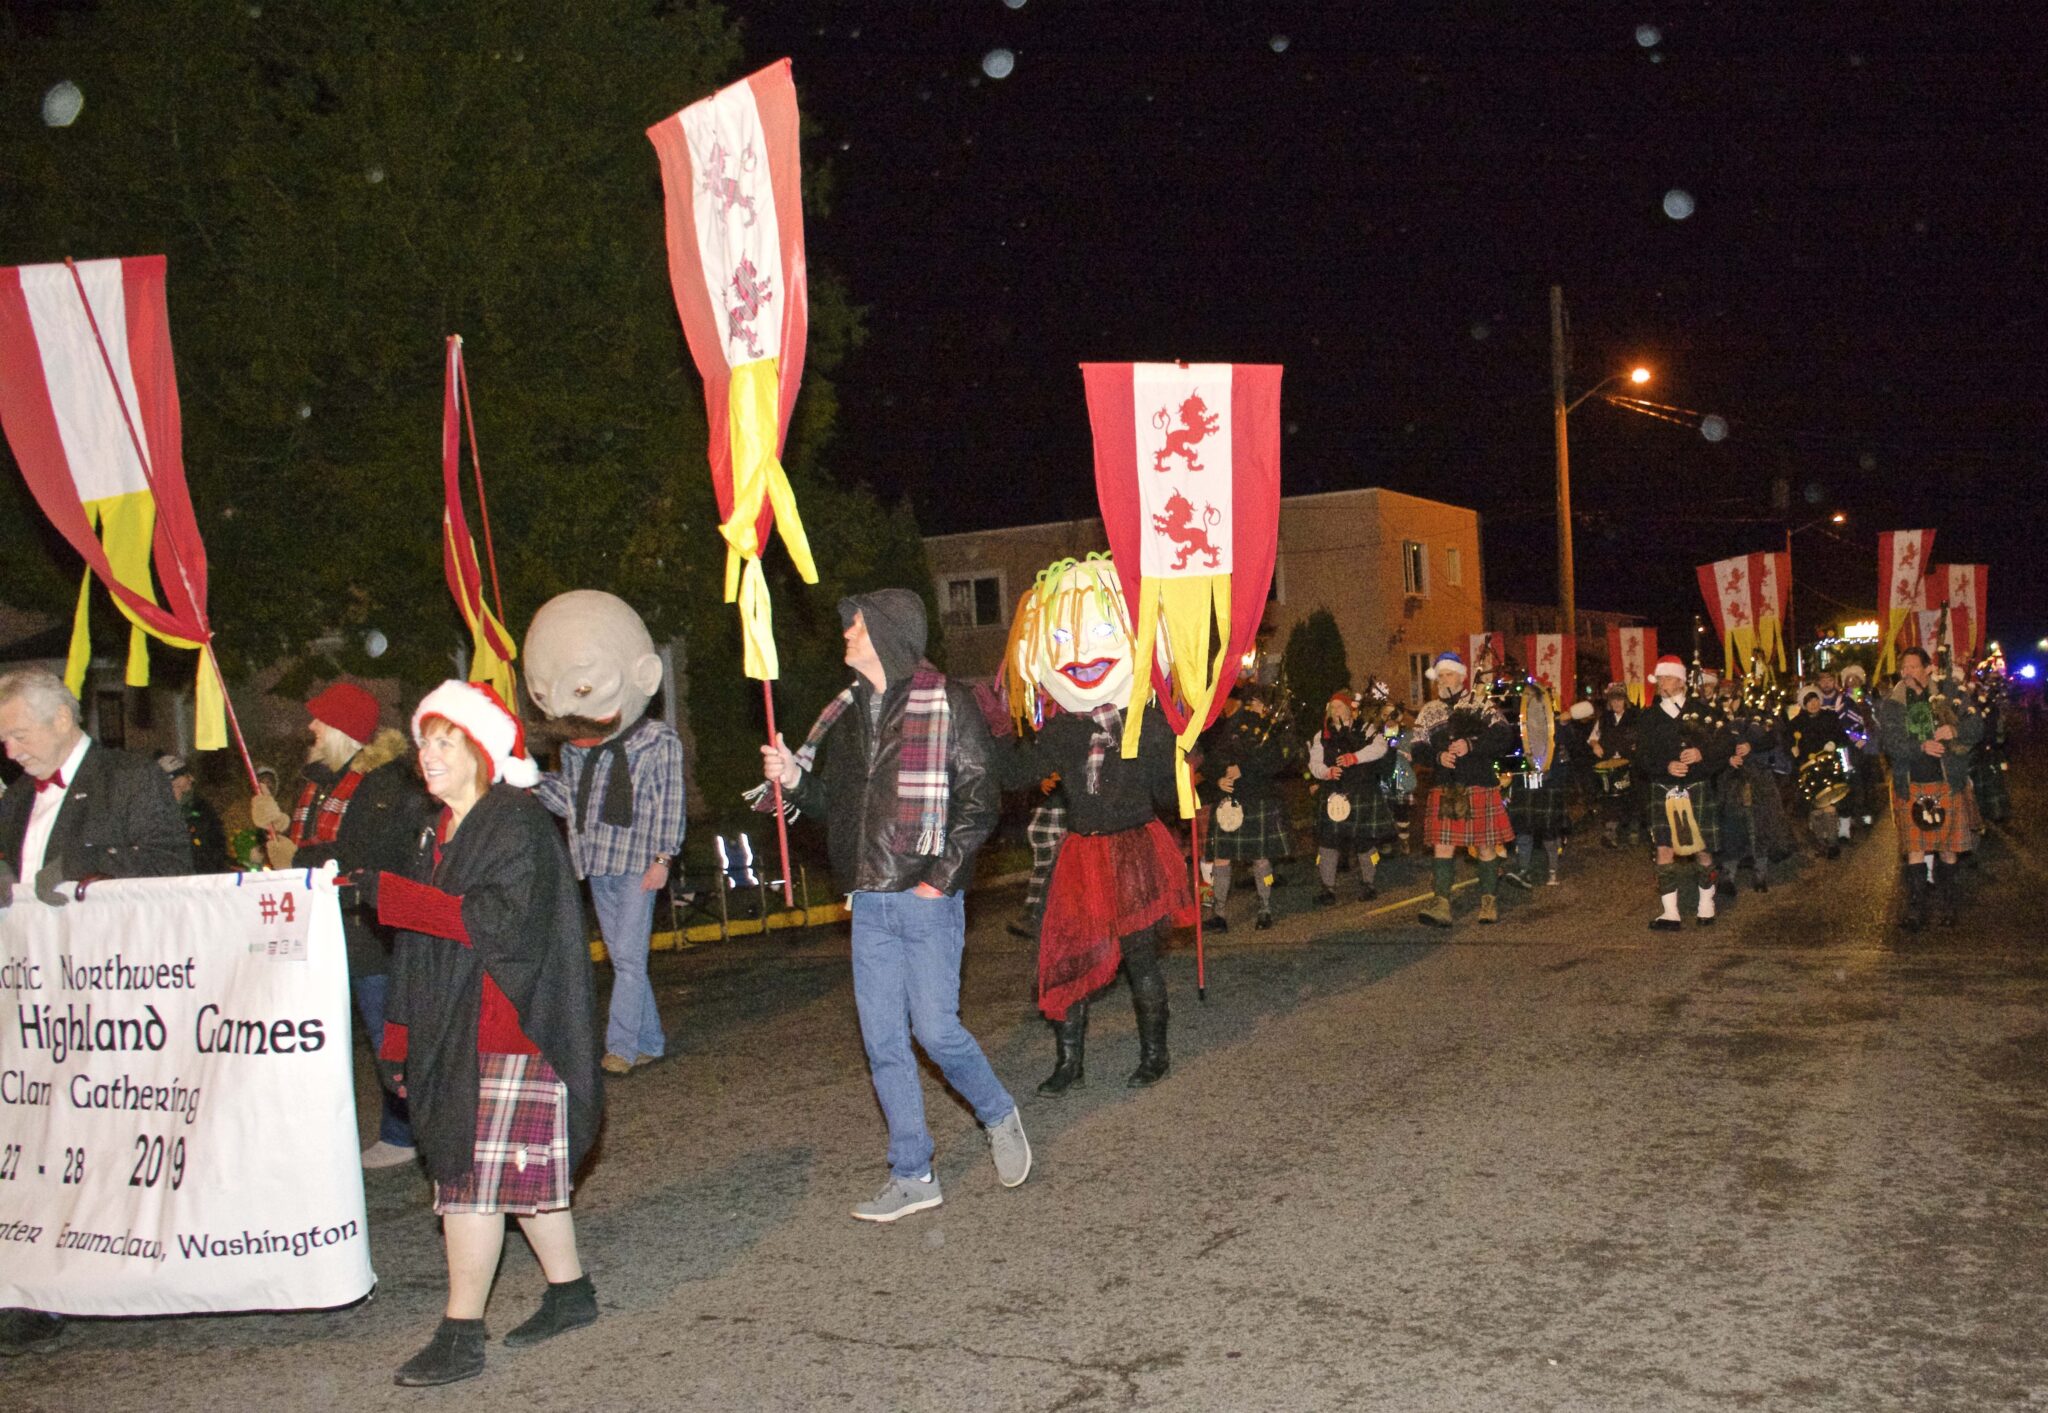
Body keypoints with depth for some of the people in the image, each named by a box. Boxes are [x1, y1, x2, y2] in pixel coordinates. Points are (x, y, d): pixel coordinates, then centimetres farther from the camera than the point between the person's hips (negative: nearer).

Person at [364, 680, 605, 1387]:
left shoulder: (518, 823, -11)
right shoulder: (439, 832, 16)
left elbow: (505, 922, -24)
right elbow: (419, 944, 19)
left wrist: (388, 893, -25)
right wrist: (401, 1038, 15)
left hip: (508, 1030, -8)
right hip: (453, 1031, 8)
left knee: (475, 1175, -7)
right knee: (524, 1168, 13)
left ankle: (461, 1336, 0)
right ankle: (570, 1293, 25)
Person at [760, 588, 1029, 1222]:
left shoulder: (947, 704, -6)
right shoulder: (845, 711, 13)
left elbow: (978, 799, -9)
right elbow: (833, 801, 19)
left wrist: (941, 876, -15)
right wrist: (793, 778, -1)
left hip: (927, 899, -6)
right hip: (869, 903, 6)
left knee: (935, 1029, -5)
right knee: (882, 1041, 7)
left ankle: (999, 1117, 24)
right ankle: (912, 1176, 18)